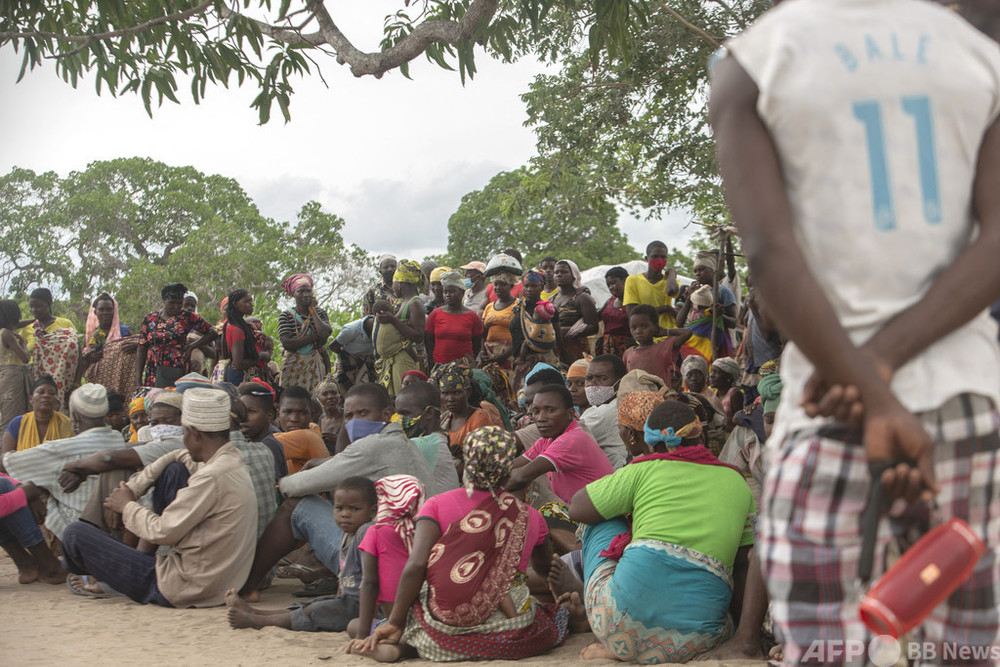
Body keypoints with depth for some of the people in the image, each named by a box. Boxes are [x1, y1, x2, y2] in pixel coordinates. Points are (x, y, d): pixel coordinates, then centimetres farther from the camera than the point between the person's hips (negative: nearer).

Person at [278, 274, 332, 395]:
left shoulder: (320, 313, 6)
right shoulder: (286, 316, 0)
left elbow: (325, 334, -14)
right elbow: (287, 344, -13)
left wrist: (312, 311, -5)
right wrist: (315, 337, -10)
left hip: (315, 364, 1)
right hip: (293, 365, -1)